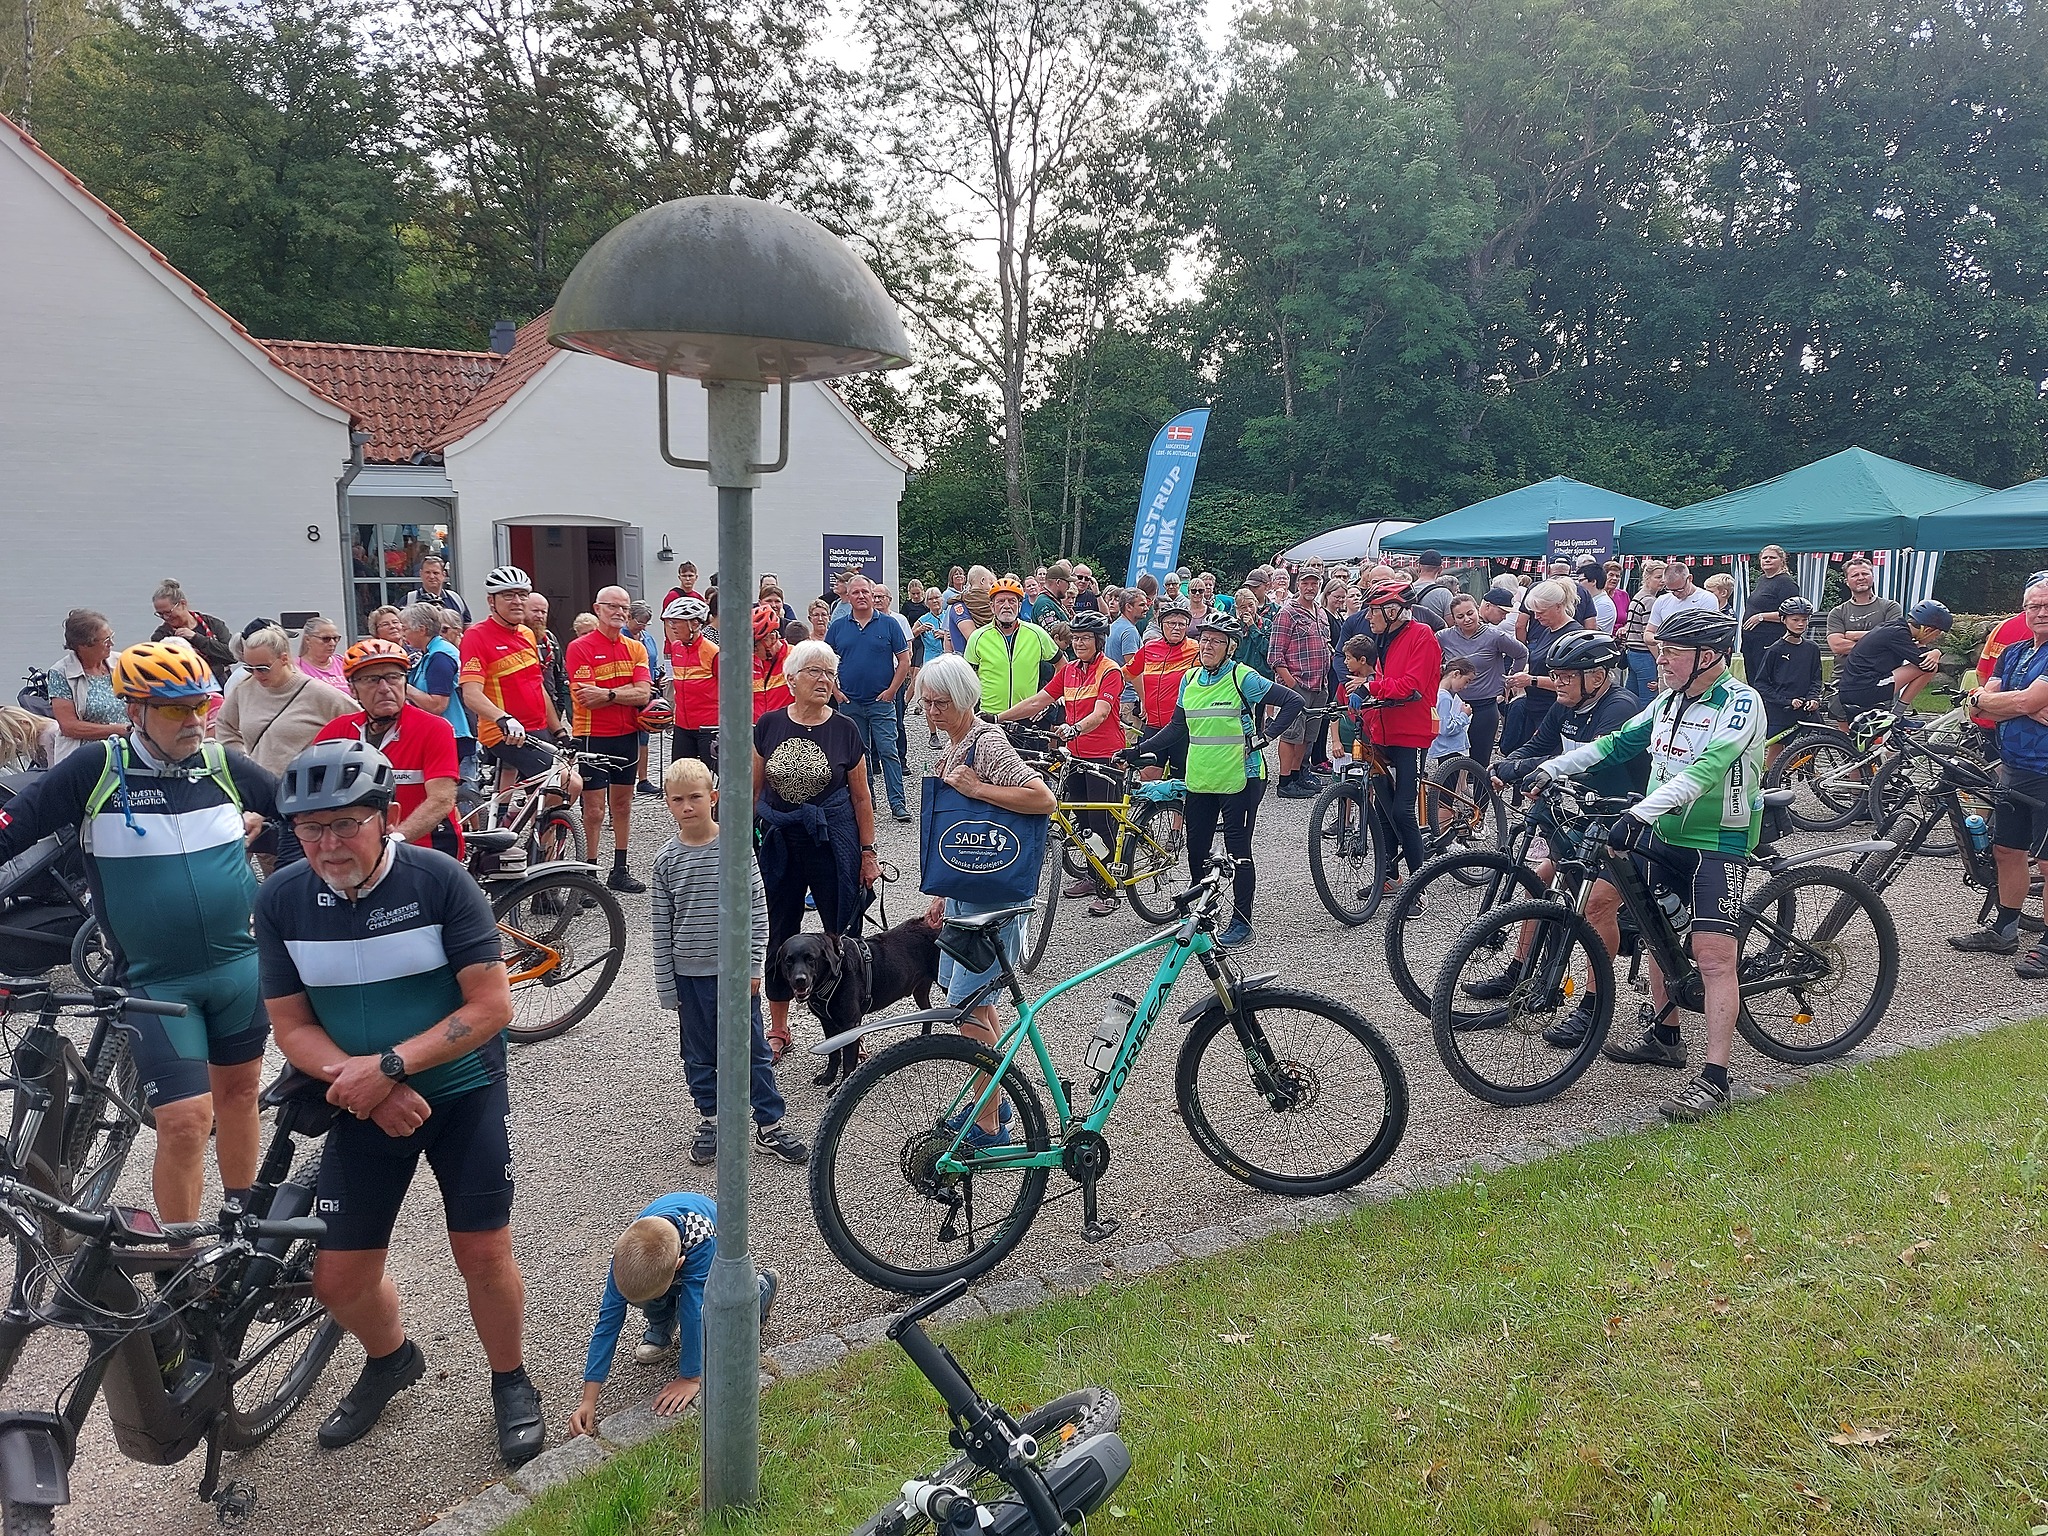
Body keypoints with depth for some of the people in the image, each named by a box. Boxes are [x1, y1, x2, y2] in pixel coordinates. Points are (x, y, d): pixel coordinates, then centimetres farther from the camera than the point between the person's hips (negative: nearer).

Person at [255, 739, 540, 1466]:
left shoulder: (439, 879, -18)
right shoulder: (281, 900, -9)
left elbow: (491, 1006, -18)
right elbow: (292, 1027, -3)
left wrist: (388, 1065, -25)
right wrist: (363, 1085, -19)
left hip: (463, 1092, -3)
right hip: (363, 1105, 3)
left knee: (484, 1253, -3)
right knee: (338, 1278, 5)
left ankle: (510, 1381, 25)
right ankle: (390, 1360, 39)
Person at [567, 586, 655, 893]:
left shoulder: (635, 649, 7)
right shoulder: (580, 648, -8)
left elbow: (644, 695, -6)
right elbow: (586, 698, -18)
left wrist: (607, 694, -17)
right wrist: (628, 692, -10)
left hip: (627, 736, 5)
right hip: (593, 737, -5)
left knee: (622, 805, 14)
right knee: (594, 812, -3)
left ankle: (620, 871, 24)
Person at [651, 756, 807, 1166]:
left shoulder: (736, 847, -7)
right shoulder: (666, 859, -2)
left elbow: (757, 909, -3)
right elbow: (661, 926, 2)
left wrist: (754, 966, -7)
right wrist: (666, 985, 1)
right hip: (690, 974, 2)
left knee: (753, 1050, 6)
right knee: (700, 1055, 14)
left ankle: (769, 1127, 17)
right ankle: (709, 1122, 31)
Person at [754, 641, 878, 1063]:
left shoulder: (845, 730, -4)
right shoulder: (769, 726, 0)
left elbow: (861, 797, 2)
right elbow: (754, 790, 7)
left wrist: (868, 853, 1)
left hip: (832, 840, -2)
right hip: (779, 840, 2)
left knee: (843, 933, 1)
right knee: (778, 934, 10)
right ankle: (778, 1029, 25)